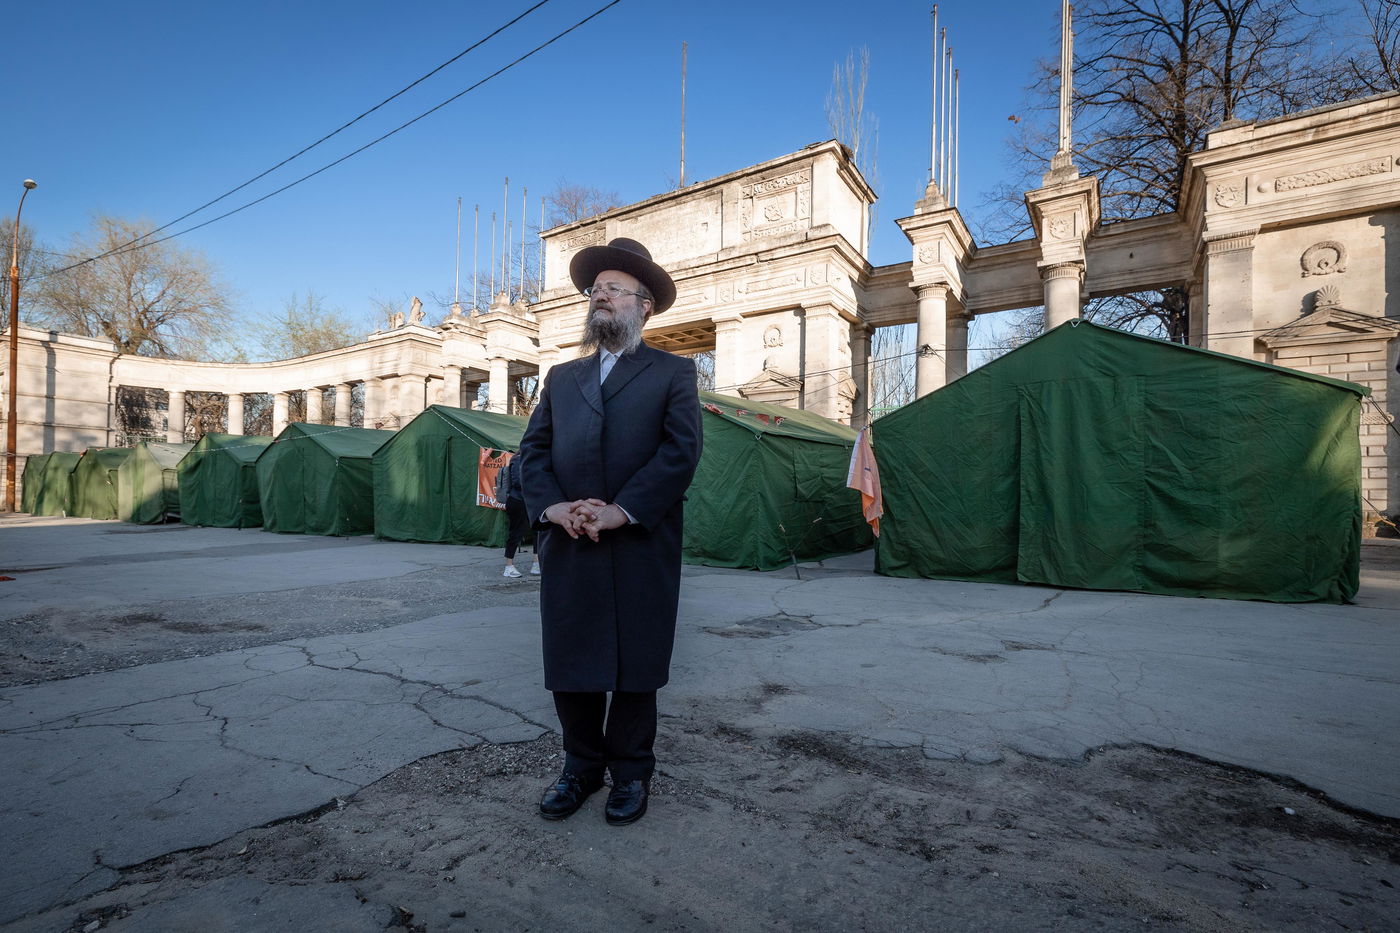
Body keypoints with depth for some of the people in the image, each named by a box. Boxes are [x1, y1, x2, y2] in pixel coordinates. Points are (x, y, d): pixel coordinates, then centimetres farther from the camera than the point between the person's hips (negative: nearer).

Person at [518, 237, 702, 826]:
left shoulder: (673, 373, 6)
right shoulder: (562, 376, 19)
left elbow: (680, 452, -7)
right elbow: (533, 450, 10)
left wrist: (621, 511, -16)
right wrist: (551, 506, -9)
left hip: (641, 546, -3)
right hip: (566, 547, 4)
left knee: (636, 665, 8)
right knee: (569, 663, 11)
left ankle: (631, 772, 28)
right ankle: (581, 766, 32)